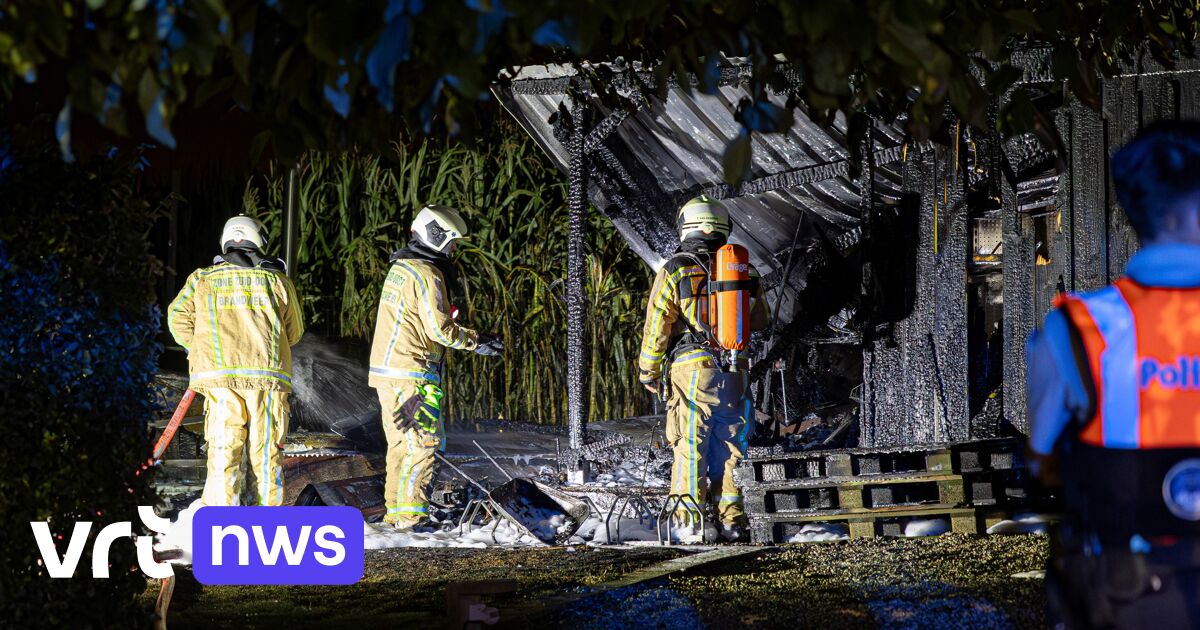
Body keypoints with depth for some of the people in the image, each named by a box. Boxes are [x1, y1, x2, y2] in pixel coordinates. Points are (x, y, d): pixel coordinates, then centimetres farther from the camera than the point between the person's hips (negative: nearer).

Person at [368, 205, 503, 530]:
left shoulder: (400, 268, 17)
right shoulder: (427, 274, -14)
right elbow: (439, 329, -17)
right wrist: (477, 341, -4)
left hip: (386, 369, 10)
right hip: (412, 373, -10)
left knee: (400, 442, 15)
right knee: (423, 442, -6)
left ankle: (395, 511, 18)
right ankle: (411, 515, -7)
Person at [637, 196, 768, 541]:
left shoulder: (673, 272, -5)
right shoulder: (743, 272, 6)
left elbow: (656, 329, -3)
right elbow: (760, 322, 17)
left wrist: (648, 373, 7)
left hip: (691, 371, -3)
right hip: (735, 373, 3)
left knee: (690, 449, 0)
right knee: (730, 448, 9)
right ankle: (732, 521, 9)